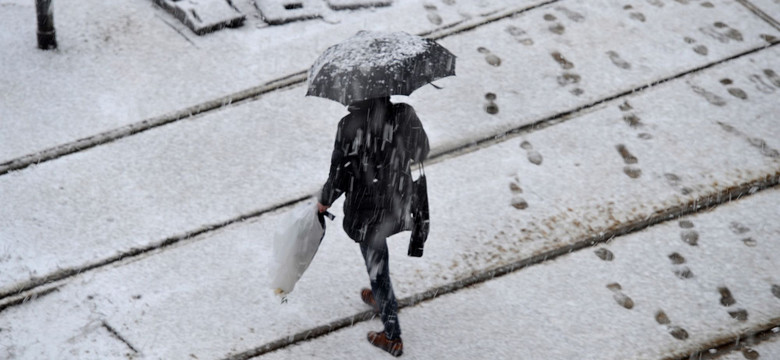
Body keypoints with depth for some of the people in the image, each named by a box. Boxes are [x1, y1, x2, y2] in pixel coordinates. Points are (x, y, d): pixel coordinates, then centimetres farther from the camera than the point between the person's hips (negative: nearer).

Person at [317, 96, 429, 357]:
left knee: (377, 267, 12)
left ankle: (393, 337, 25)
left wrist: (324, 201, 2)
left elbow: (339, 174, -16)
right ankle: (379, 298, 56)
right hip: (398, 205, 4)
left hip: (366, 210, -4)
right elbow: (422, 152, -1)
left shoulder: (350, 125, -25)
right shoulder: (405, 116, -17)